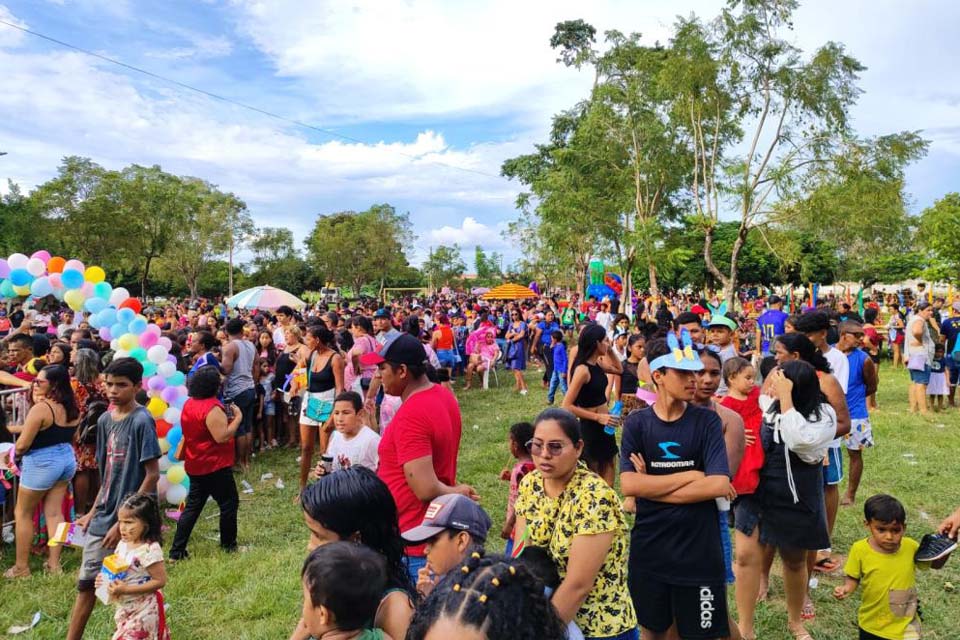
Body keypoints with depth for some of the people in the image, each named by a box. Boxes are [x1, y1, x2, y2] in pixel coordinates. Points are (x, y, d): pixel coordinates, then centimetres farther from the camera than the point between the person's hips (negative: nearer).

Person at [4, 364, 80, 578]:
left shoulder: (40, 408, -20)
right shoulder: (72, 408, 2)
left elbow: (22, 445, -16)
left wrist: (15, 451, 7)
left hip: (42, 462, -7)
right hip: (67, 459, 7)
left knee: (23, 513, 10)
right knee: (54, 512, 12)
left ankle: (21, 567, 17)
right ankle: (54, 563, 14)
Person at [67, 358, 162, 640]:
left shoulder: (142, 421, -17)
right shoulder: (105, 420, 5)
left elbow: (152, 474, -17)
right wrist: (93, 512, 12)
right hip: (104, 516, 7)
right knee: (86, 583, 13)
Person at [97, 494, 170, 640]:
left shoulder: (150, 550, -26)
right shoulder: (123, 544, -1)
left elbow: (160, 581, -24)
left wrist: (126, 589, -26)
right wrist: (105, 578, -7)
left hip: (143, 610, -8)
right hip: (125, 608, 8)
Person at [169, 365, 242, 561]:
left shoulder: (189, 404, 7)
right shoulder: (212, 408, -22)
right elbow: (222, 437, -26)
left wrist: (225, 419, 14)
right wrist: (237, 418, -15)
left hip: (196, 466, 9)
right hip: (215, 466, -9)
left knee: (193, 506, 13)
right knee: (229, 502, 7)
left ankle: (177, 550, 13)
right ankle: (228, 544, 18)